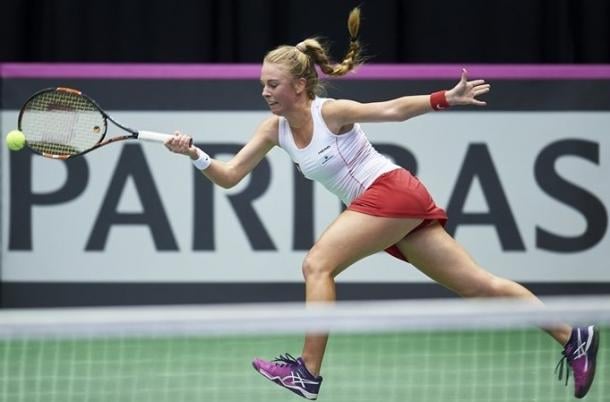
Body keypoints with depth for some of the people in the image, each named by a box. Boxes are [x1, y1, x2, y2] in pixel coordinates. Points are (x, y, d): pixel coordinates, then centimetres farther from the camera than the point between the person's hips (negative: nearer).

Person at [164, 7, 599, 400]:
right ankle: (572, 336, 10)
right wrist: (196, 156, -12)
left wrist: (445, 99, -30)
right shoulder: (274, 129, 5)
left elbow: (393, 109, -18)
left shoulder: (331, 112, -15)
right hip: (385, 204, 8)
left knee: (317, 266, -15)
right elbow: (230, 176, 5)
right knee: (476, 284, 7)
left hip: (392, 191, -8)